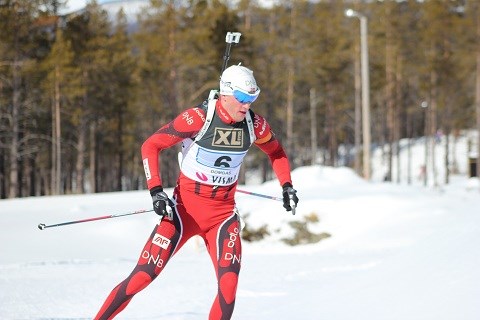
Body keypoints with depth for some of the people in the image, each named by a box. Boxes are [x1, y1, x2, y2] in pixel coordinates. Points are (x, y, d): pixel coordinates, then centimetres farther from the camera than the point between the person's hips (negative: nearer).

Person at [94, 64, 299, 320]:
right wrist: (156, 191, -22)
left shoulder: (254, 124, -4)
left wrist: (287, 186, 5)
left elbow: (275, 151, 18)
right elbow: (150, 146, -13)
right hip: (186, 206, -3)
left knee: (229, 284, -16)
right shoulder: (198, 118, -18)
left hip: (223, 211, 3)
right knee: (143, 276, -8)